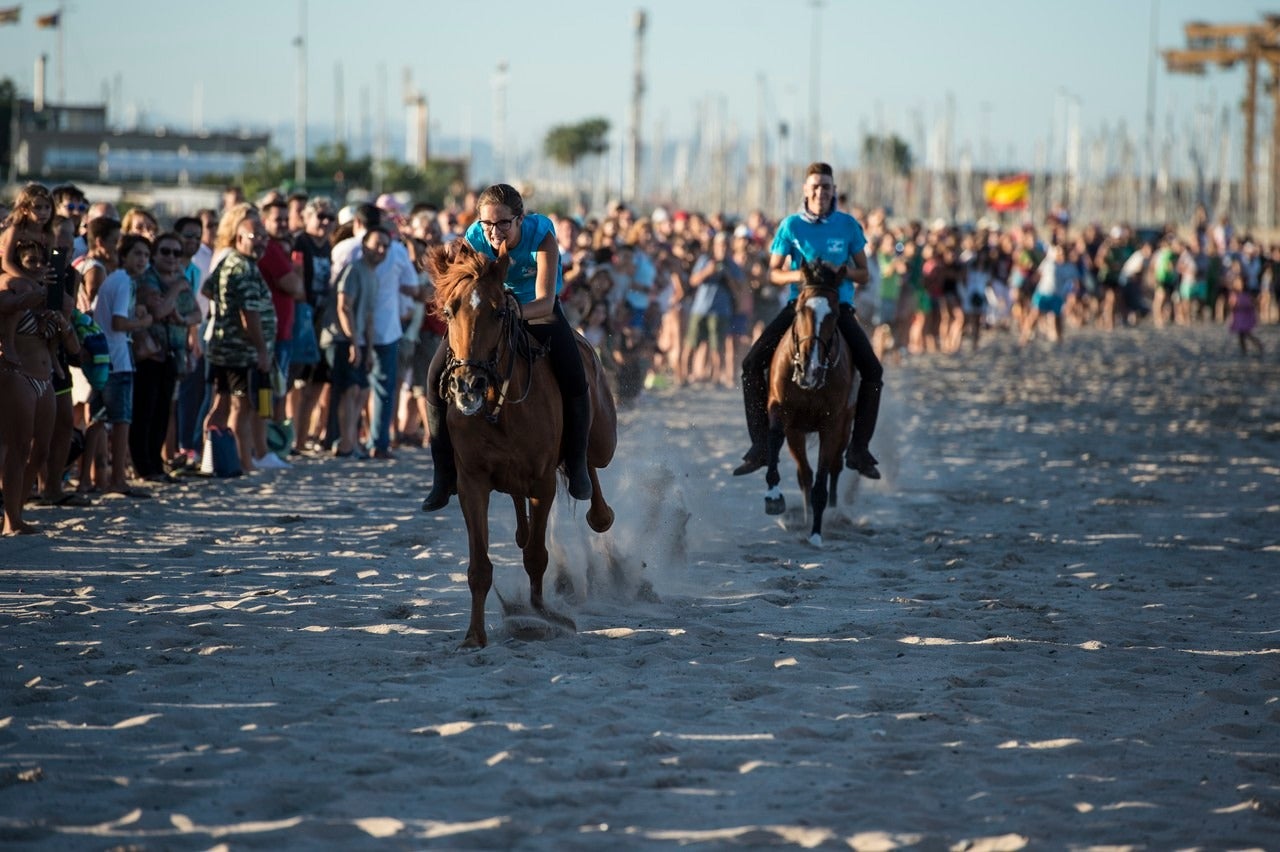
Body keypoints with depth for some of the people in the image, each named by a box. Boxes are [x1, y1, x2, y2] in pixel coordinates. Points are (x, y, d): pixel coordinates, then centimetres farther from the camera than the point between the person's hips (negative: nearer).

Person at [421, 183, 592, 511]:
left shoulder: (542, 235, -29)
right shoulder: (474, 240, -22)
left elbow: (545, 302, -35)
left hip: (537, 309, -2)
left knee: (573, 376, -27)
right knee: (437, 376, -15)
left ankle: (576, 464, -8)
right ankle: (445, 474, -5)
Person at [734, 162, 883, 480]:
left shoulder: (848, 225, 2)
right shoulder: (791, 226, 1)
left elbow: (864, 275, 6)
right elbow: (774, 272, 3)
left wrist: (842, 270, -15)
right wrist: (799, 275, -17)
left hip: (839, 307, 0)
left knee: (873, 372, -19)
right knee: (752, 364, -16)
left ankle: (858, 449, -7)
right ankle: (760, 445, -8)